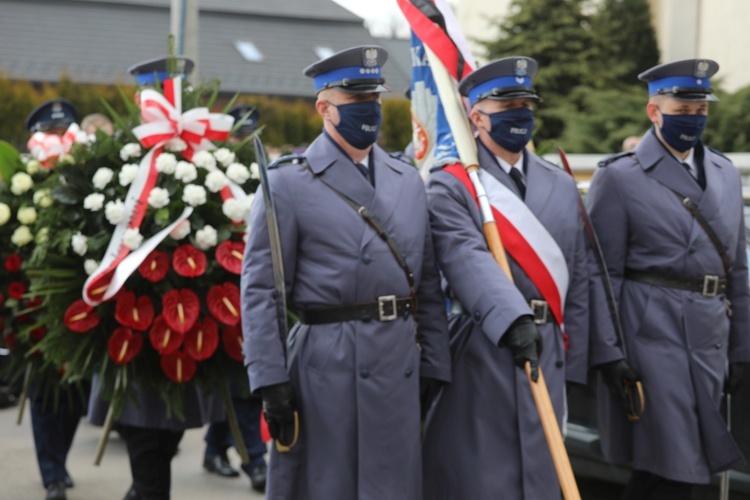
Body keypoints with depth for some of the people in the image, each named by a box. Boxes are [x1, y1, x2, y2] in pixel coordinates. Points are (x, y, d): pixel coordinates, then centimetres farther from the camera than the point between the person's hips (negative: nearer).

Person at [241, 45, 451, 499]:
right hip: (324, 367, -5)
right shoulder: (288, 182, -3)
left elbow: (429, 285, 13)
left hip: (399, 367, 5)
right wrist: (270, 382, -13)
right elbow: (260, 291, -7)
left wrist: (435, 369, 7)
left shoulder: (409, 181, 13)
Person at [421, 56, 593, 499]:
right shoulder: (451, 186, -5)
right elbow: (468, 260, -21)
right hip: (478, 358, -5)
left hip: (546, 357, 5)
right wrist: (513, 320, -36)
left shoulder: (563, 187, 14)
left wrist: (573, 364, 10)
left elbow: (578, 279, 14)